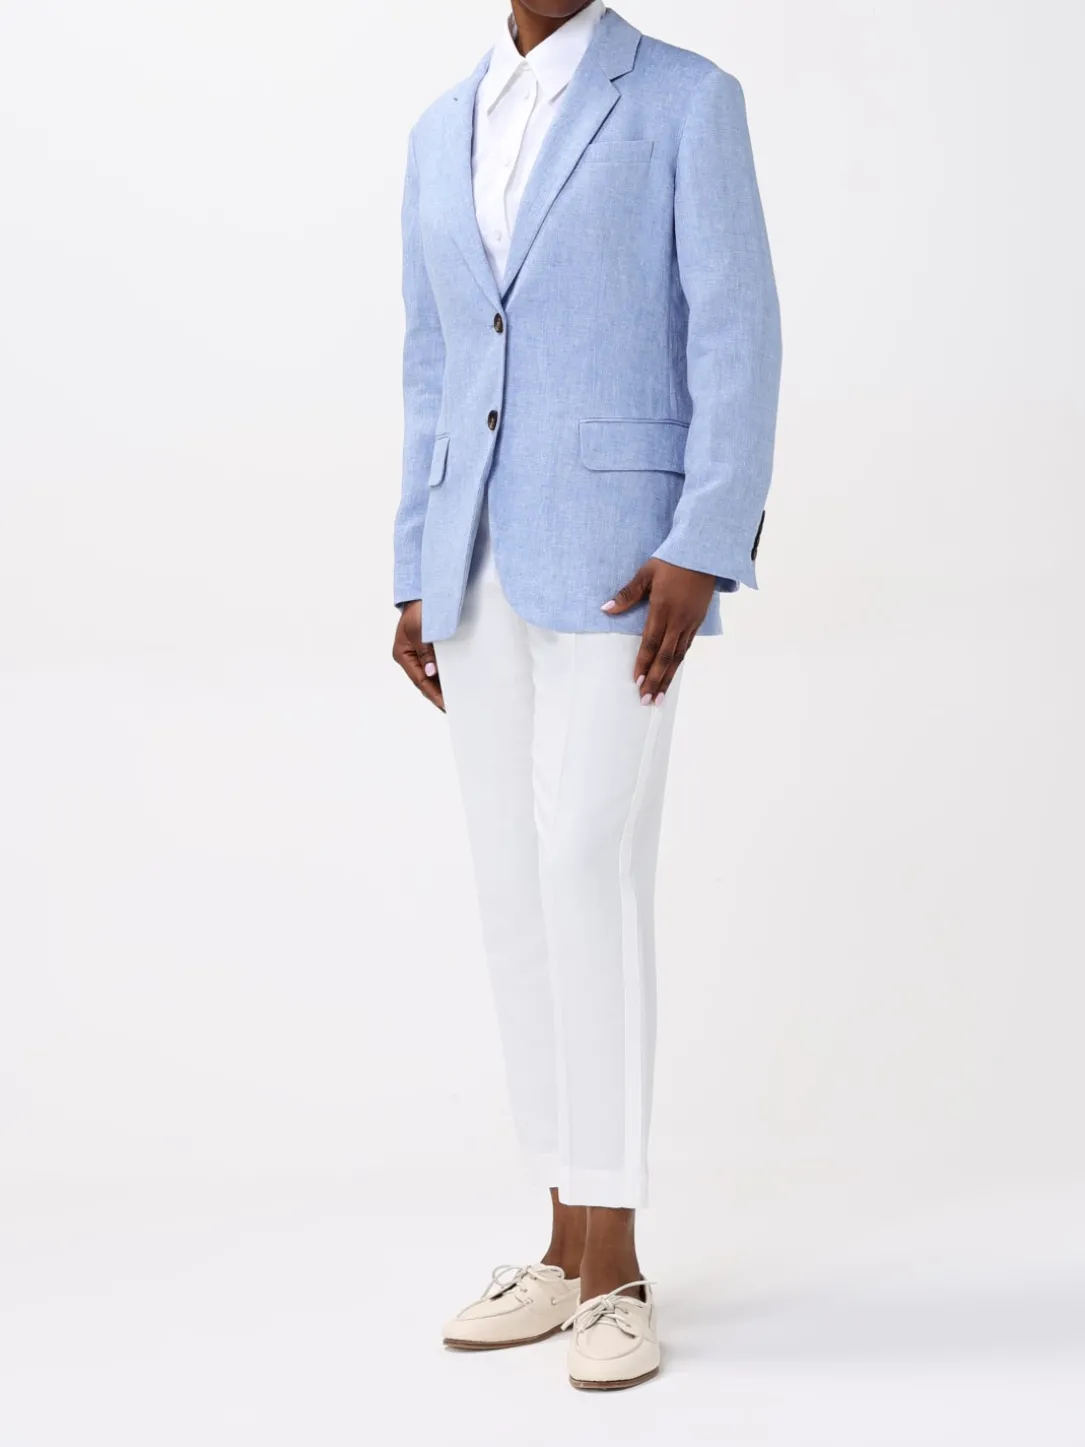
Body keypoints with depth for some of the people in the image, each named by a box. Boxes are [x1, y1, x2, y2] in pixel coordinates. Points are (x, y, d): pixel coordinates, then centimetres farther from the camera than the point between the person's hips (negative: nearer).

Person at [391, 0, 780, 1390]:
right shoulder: (443, 133, 16)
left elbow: (738, 339, -9)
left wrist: (704, 553, -20)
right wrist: (418, 581, 12)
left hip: (620, 547, -6)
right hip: (483, 564, 6)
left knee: (588, 870, -15)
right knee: (518, 889, 4)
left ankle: (611, 1266, -7)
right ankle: (571, 1244, 13)